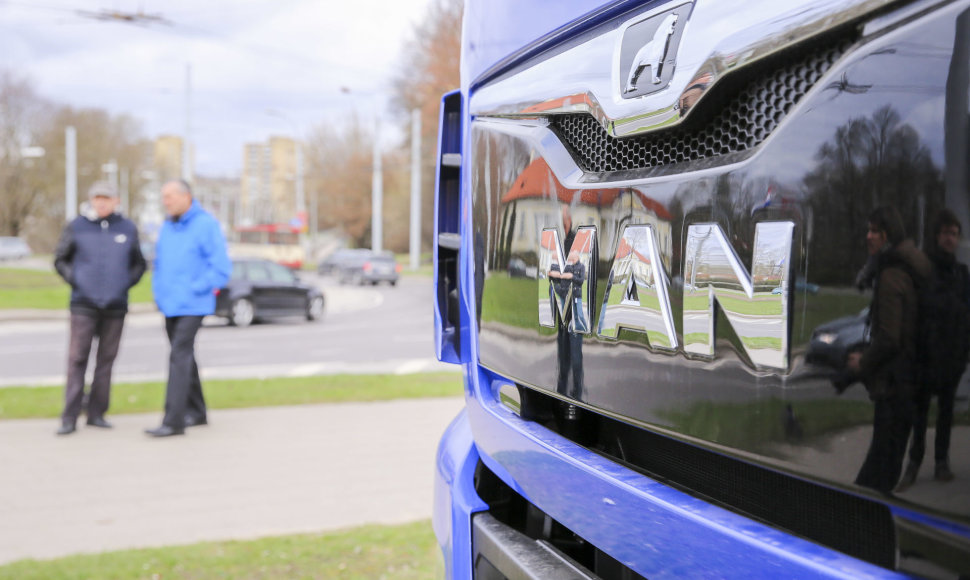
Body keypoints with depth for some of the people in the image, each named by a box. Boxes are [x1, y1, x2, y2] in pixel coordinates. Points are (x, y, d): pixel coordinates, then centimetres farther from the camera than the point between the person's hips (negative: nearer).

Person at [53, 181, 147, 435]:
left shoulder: (128, 229, 7)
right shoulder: (76, 227, 3)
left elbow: (139, 265, 16)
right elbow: (60, 260, 9)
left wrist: (126, 282, 1)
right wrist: (75, 280, -4)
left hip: (116, 306, 2)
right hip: (84, 304, -2)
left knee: (106, 359, 6)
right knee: (77, 358, -6)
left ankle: (97, 413, 14)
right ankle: (70, 417, -4)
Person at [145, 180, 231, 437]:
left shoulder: (206, 224, -10)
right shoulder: (167, 228, 12)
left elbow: (221, 267, -14)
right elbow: (159, 263, 24)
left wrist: (195, 290, -14)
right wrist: (159, 292, 10)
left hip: (192, 307, -8)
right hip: (170, 306, 8)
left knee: (179, 357, -14)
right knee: (183, 357, 14)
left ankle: (173, 421, -15)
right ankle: (196, 412, 26)